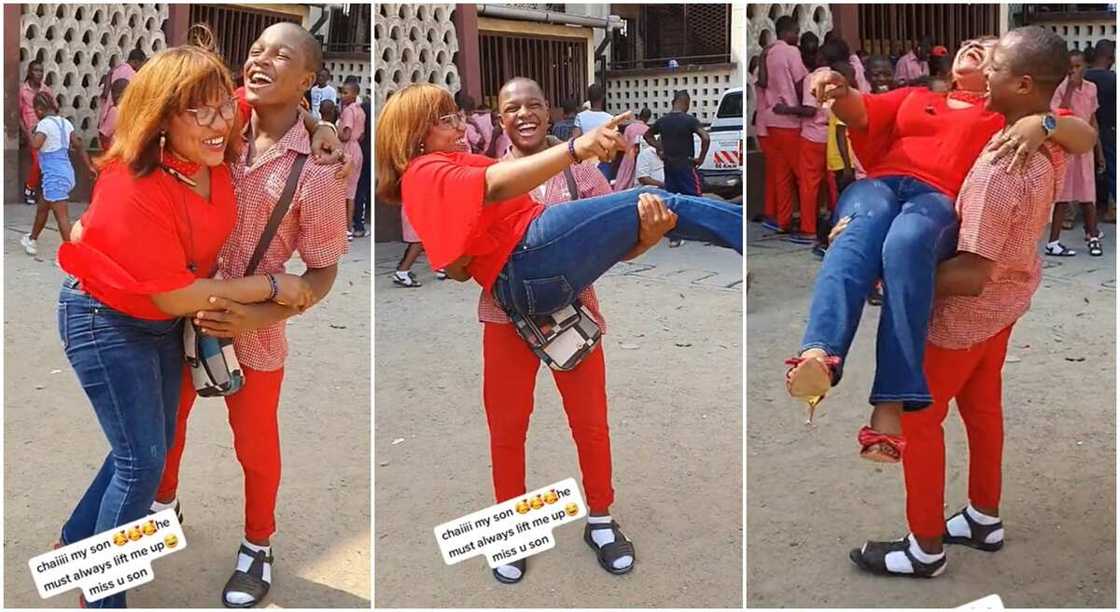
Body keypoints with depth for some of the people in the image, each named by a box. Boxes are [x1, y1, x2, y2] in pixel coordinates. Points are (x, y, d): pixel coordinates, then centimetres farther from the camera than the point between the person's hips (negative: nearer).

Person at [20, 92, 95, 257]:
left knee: (61, 215, -7)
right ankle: (32, 240, 41)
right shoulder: (65, 122, 9)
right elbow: (78, 145, 11)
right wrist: (89, 166, 15)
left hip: (54, 176, -9)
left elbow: (35, 145, -28)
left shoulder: (45, 124, -14)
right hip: (66, 172, 9)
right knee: (42, 207, 25)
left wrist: (30, 133, -9)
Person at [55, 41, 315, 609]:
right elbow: (175, 294, -27)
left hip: (164, 321, 8)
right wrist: (271, 286, -23)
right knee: (143, 460, -3)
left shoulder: (213, 154, -14)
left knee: (154, 445, 18)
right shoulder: (134, 189, -33)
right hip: (106, 321, -8)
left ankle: (77, 541, 41)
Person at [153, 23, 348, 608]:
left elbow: (323, 272, -11)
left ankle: (258, 545, 39)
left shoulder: (315, 174, -17)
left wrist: (258, 316, -23)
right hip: (182, 315, 4)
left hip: (253, 334, -3)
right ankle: (163, 502, 53)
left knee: (255, 446, 14)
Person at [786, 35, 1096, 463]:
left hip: (939, 200, -2)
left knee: (907, 243, -39)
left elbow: (1086, 137, 19)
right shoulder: (915, 96, 38)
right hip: (878, 186, 2)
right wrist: (839, 90, -5)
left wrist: (1042, 124, -4)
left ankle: (890, 406, -51)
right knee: (864, 227, -38)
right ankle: (818, 357, -61)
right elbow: (860, 112, 19)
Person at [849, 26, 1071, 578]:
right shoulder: (1050, 138, -7)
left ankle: (925, 549, 21)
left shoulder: (1000, 169, -36)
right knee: (982, 405, 24)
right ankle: (984, 519, 42)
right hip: (1009, 295, 9)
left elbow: (971, 276, -35)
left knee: (919, 418, 7)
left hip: (965, 312, -9)